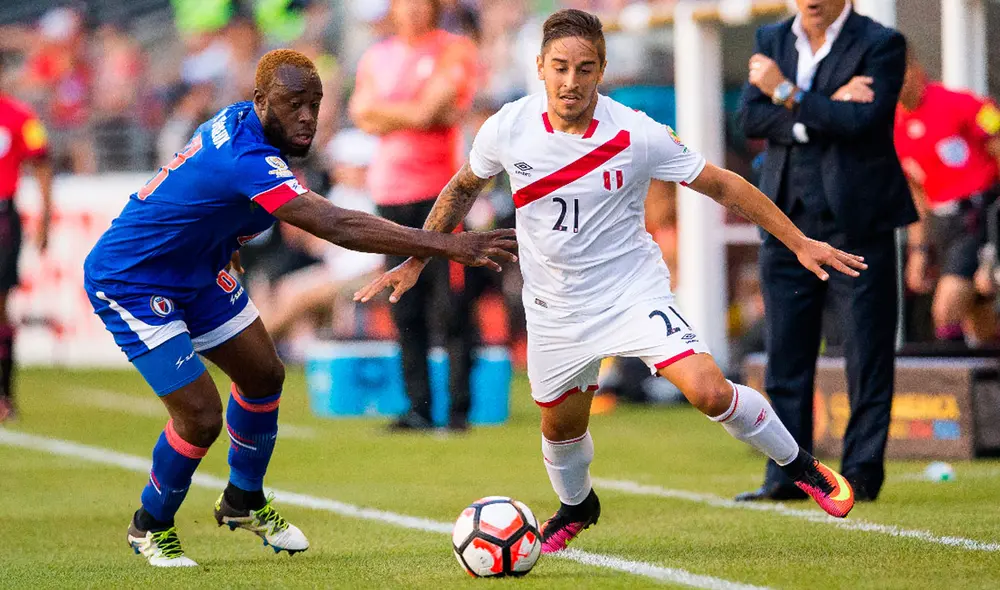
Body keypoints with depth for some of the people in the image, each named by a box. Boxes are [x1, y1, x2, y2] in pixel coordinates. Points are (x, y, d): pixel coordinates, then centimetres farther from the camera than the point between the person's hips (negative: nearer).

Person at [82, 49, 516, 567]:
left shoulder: (237, 120, -6)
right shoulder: (246, 160, -36)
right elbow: (337, 226, -45)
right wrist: (448, 247, -48)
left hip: (195, 271, 10)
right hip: (130, 285, -10)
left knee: (263, 374, 13)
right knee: (201, 416, -13)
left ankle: (244, 502, 35)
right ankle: (151, 526, 14)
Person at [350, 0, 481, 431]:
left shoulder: (453, 52, 0)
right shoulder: (376, 57, 15)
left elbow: (430, 111, -12)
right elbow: (363, 116, 1)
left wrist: (384, 112, -4)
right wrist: (412, 112, -9)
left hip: (441, 189, -4)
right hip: (390, 192, 4)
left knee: (451, 307, -9)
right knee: (406, 310, 3)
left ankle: (459, 407, -6)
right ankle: (418, 408, 6)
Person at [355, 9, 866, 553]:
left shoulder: (638, 135, -20)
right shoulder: (508, 129, -13)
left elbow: (721, 185, -8)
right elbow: (462, 188, 8)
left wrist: (799, 243, -7)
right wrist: (415, 261, 8)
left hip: (633, 291, -3)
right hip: (556, 306, 3)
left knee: (709, 391, -21)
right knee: (560, 425, 18)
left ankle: (801, 467, 3)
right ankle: (575, 507, 52)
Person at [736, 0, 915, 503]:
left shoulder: (880, 45, -4)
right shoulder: (772, 41, 10)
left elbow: (861, 121, -18)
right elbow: (750, 117, -2)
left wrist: (786, 94, -14)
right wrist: (824, 112, -14)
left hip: (856, 225, -4)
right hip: (788, 228, 4)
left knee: (868, 357, -1)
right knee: (786, 360, 5)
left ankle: (862, 472, 6)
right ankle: (786, 476, 10)